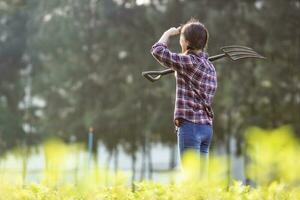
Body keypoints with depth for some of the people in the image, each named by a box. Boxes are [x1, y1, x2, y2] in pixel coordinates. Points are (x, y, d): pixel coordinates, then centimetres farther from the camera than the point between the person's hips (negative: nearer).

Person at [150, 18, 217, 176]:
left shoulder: (189, 62, -11)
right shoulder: (209, 65, 15)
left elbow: (157, 50, -10)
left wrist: (168, 33, 5)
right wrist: (178, 73, 25)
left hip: (190, 125, -8)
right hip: (206, 126, 8)